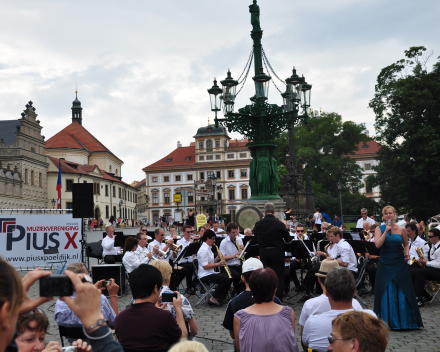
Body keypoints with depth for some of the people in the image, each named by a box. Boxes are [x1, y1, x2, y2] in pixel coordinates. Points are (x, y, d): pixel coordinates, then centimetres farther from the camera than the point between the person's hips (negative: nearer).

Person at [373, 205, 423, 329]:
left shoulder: (401, 229, 2)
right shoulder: (379, 229, 0)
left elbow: (406, 245, 14)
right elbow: (377, 244, -14)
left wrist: (406, 253, -6)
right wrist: (386, 231, -17)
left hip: (399, 264, 1)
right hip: (385, 264, 0)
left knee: (402, 292, 3)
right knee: (386, 293, 2)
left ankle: (405, 321, 15)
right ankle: (387, 321, 13)